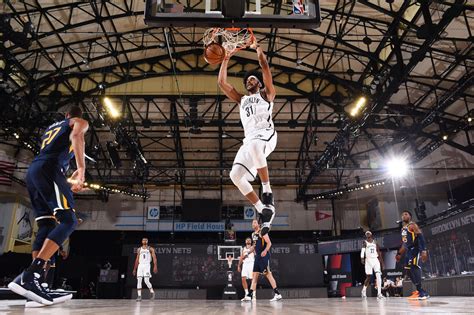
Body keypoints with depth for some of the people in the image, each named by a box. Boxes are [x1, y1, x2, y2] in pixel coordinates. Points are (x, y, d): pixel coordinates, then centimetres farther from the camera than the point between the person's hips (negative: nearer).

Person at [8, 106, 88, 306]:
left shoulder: (51, 127, 37)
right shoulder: (80, 122, 15)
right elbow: (76, 135, -10)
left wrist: (69, 181, 45)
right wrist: (82, 168, -20)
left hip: (32, 171, 8)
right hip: (49, 168, -8)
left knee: (47, 226, 7)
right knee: (68, 221, -16)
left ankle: (32, 279, -3)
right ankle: (29, 276, -30)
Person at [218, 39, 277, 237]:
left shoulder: (266, 94, 20)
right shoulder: (242, 100, 32)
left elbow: (265, 67, 9)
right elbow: (221, 82, 29)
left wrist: (258, 48, 15)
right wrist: (226, 59, 31)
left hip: (267, 134, -5)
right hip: (250, 140, 5)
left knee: (254, 147, -41)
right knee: (236, 175, -15)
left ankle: (267, 191, -28)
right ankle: (264, 210, -7)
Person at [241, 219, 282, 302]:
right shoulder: (253, 234, 17)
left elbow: (269, 243, -16)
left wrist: (265, 251, -30)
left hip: (264, 256, -8)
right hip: (257, 256, 8)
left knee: (268, 274, -9)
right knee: (255, 276, 7)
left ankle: (277, 294, -4)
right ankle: (249, 295, 8)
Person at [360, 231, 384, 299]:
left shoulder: (375, 242, 12)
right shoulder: (365, 242, -1)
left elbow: (378, 252, 14)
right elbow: (362, 250, -16)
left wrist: (381, 261, 8)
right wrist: (362, 258, -32)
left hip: (375, 260, 3)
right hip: (368, 260, -3)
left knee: (378, 276, -11)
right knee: (368, 277, 0)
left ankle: (379, 293, -11)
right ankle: (364, 290, 23)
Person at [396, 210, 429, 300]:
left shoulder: (413, 225, -6)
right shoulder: (403, 228, 21)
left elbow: (421, 237, -18)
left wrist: (424, 250, -30)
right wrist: (399, 254, 27)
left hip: (415, 249, -10)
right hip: (408, 250, 10)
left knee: (414, 267, -22)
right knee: (408, 269, 4)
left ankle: (421, 291, -23)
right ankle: (419, 290, 10)